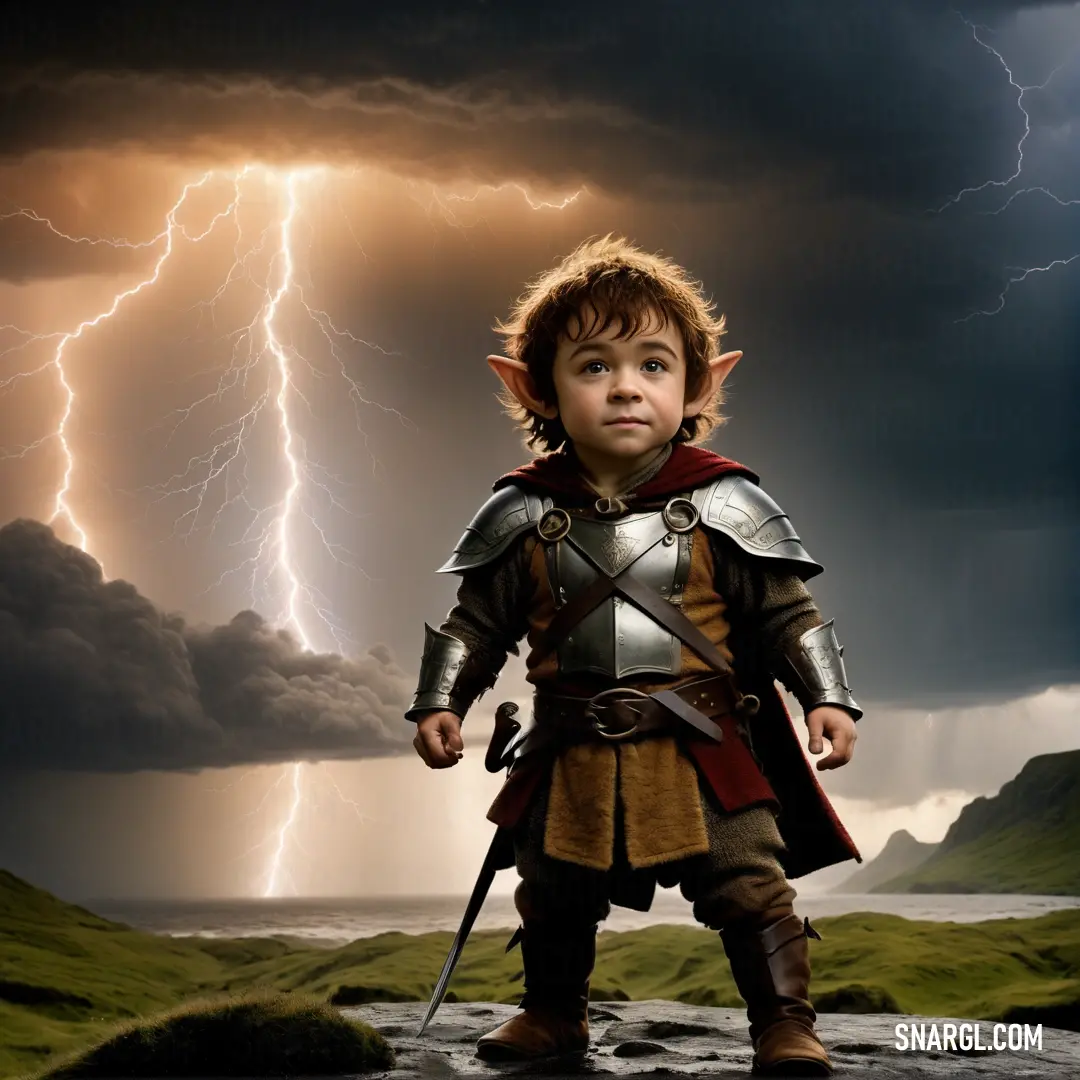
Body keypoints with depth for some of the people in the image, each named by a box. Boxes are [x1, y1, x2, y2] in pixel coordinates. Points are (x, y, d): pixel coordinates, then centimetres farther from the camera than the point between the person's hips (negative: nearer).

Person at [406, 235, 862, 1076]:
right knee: (552, 898, 18)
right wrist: (440, 702, 0)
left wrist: (827, 697, -9)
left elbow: (788, 614, -1)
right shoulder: (525, 517, -2)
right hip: (572, 759, 3)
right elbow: (477, 623, 8)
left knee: (750, 886, -5)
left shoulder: (721, 505, -5)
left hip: (703, 749, -2)